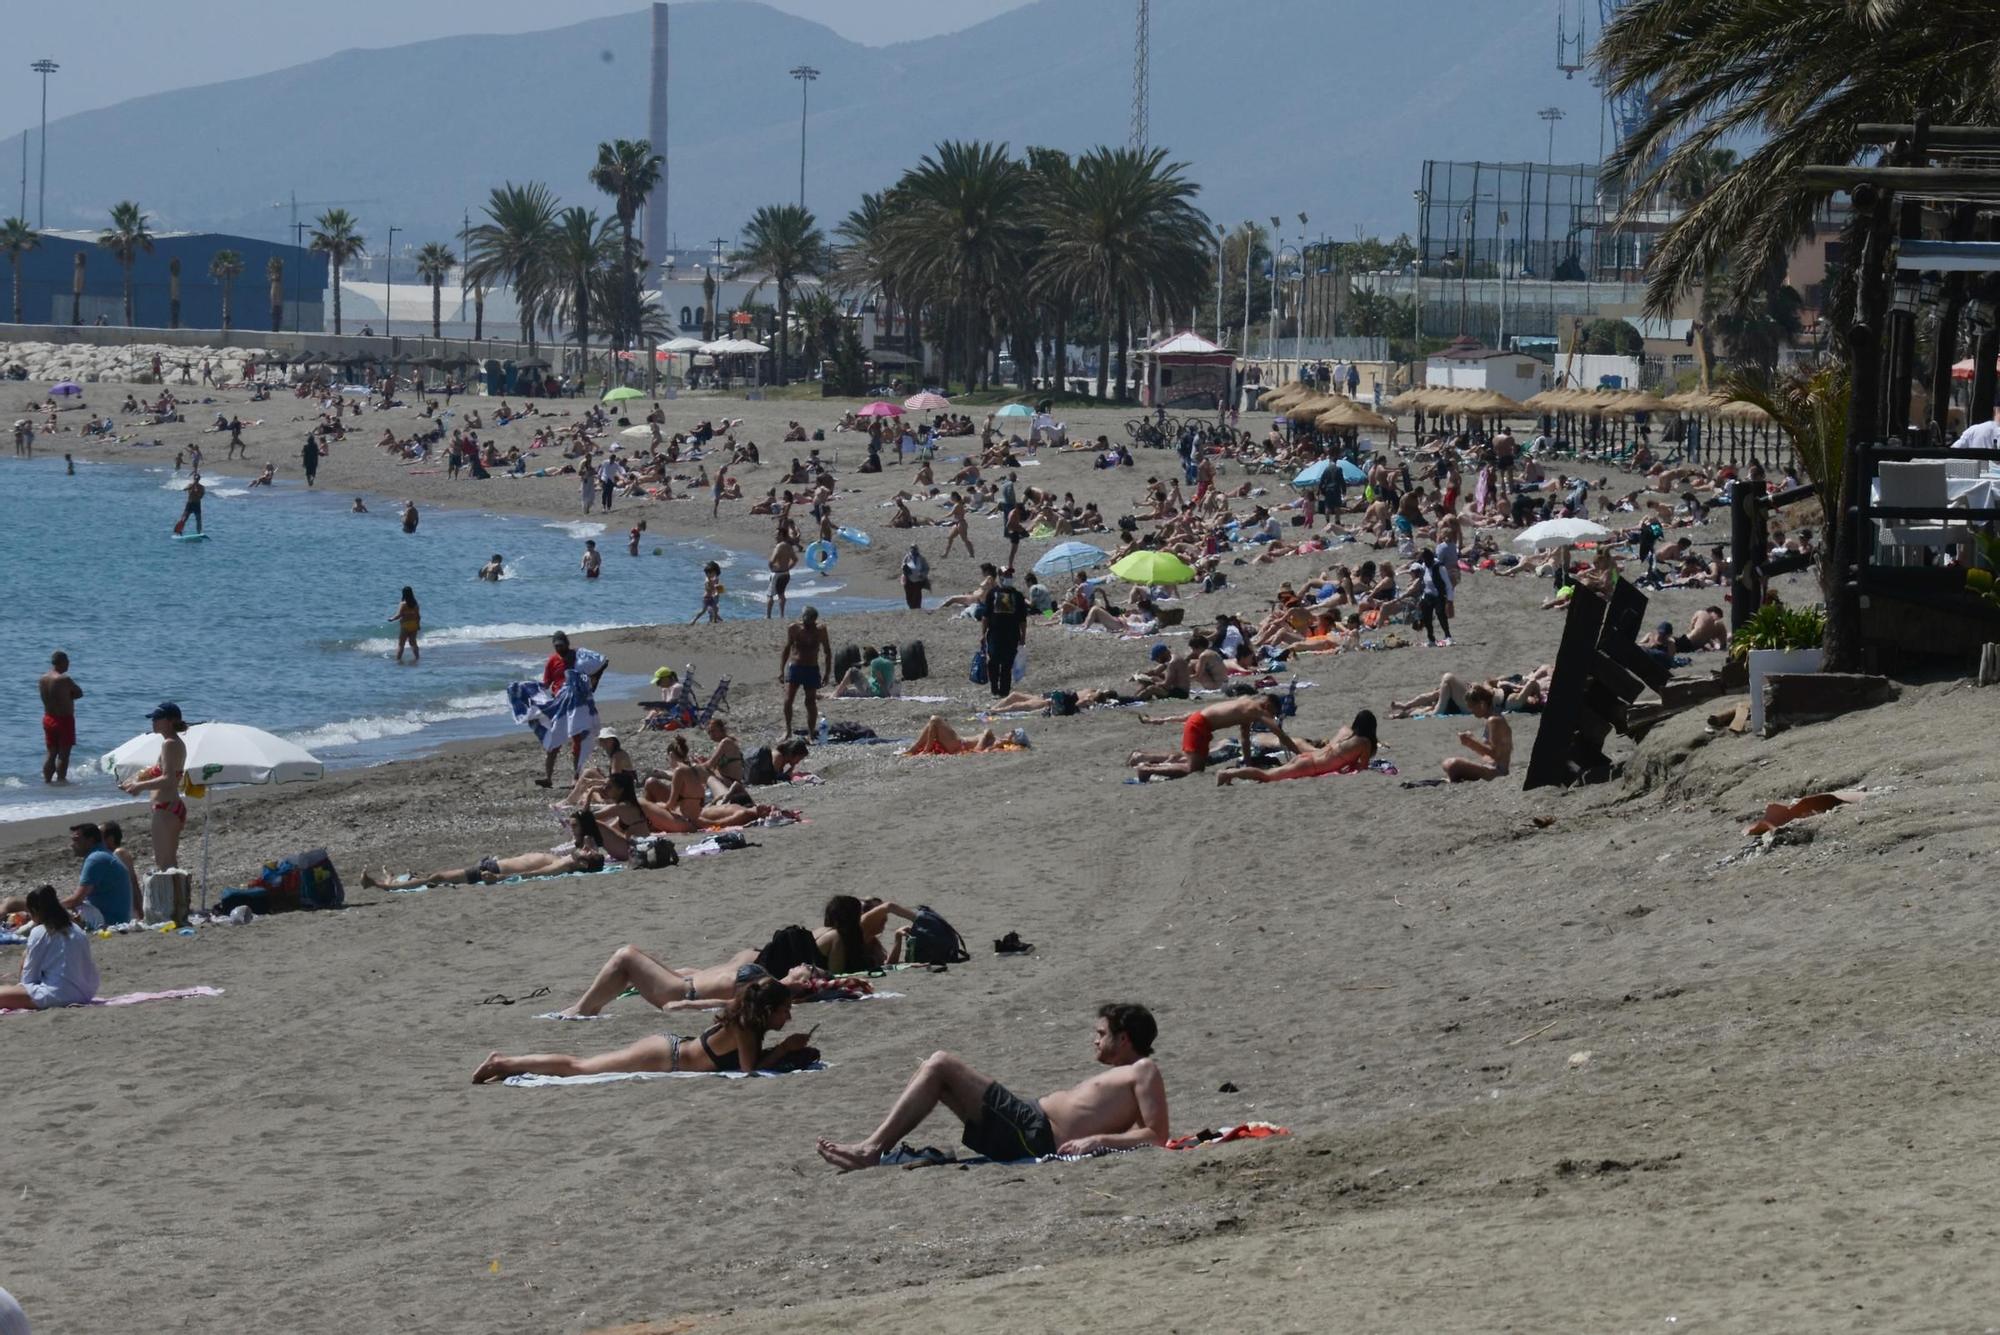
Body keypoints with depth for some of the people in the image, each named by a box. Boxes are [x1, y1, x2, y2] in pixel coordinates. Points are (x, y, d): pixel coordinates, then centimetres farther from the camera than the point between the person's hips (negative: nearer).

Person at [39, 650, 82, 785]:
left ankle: (47, 780, 15)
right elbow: (79, 693, -7)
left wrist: (63, 696, 1)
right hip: (64, 719, -7)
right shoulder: (64, 679, -18)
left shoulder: (43, 679, 4)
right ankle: (61, 780, -1)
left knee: (51, 753, 14)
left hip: (48, 718, 7)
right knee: (64, 754, 0)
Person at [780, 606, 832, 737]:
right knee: (787, 700, -11)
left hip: (812, 669, 0)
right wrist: (781, 670, 3)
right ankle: (788, 730, 3)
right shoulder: (793, 629, -2)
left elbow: (827, 652, 6)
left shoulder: (820, 630, -2)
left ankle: (810, 734, 10)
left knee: (811, 702, 2)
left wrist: (827, 672, 1)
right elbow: (786, 650, 7)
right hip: (794, 667, 0)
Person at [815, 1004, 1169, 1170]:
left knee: (940, 1066, -9)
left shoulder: (1144, 1072, -4)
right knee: (938, 1067, 14)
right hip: (1027, 1119, 10)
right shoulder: (1123, 1074, 24)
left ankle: (873, 1149, -10)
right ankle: (873, 1148, 4)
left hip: (1035, 1135, -10)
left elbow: (1156, 1136, -16)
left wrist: (1098, 1140, -24)